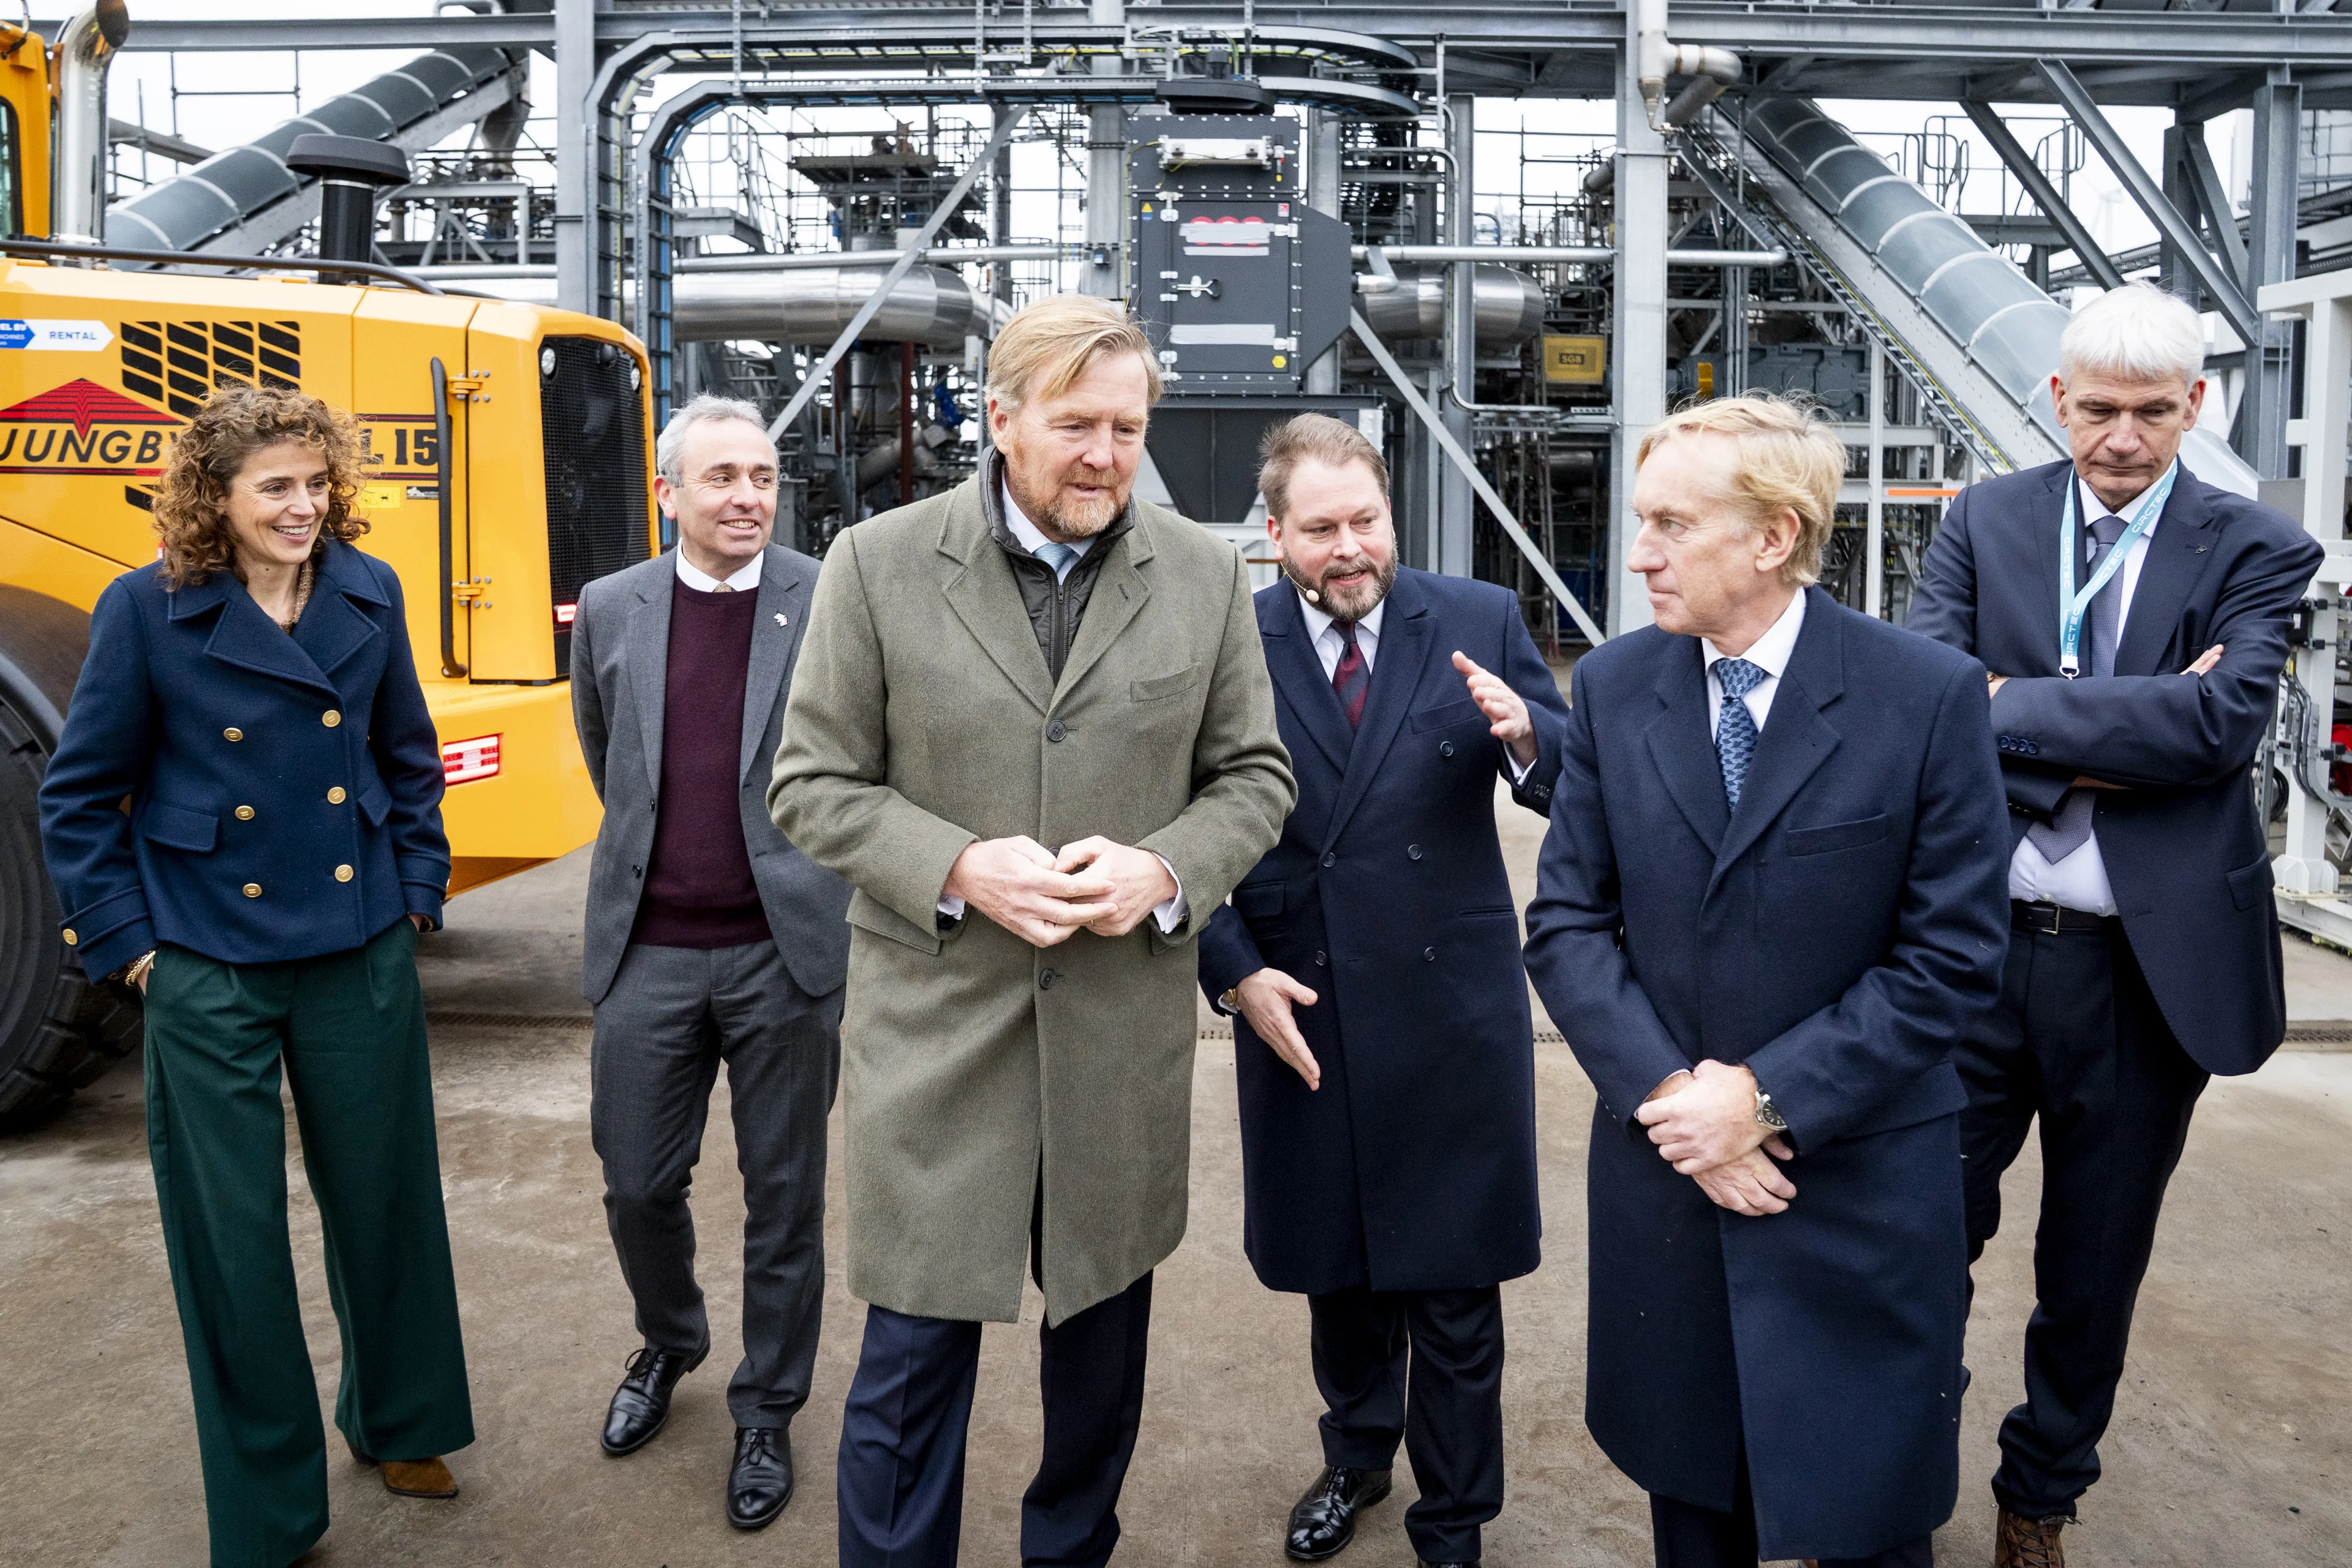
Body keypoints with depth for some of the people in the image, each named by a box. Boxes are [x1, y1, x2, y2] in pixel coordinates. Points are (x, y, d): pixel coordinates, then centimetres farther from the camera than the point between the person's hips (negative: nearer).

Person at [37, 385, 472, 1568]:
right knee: (233, 1234, 8)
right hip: (209, 969, -3)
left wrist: (416, 888, 6)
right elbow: (79, 799, -2)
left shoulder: (368, 592, 0)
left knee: (384, 1193, 15)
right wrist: (126, 941, -5)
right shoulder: (146, 611, -9)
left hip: (359, 951, 3)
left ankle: (399, 1421, 40)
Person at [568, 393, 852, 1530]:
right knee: (637, 1185, 13)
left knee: (784, 1197, 9)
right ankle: (668, 1344, 43)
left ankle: (767, 1414, 29)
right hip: (649, 953, 3)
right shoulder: (611, 610, 3)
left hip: (785, 950, -2)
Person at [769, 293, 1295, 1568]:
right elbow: (812, 785, -2)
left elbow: (1253, 775, 7)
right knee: (915, 1351, 6)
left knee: (1103, 1331, 19)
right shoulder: (878, 564, -4)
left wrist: (1164, 869, -13)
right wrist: (958, 867, -18)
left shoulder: (1204, 575, 1)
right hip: (936, 1025, -2)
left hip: (1125, 1028, 3)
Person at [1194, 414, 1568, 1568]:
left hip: (1450, 1009, -1)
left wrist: (1526, 736, -25)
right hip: (1299, 1010, 1)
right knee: (1336, 1271, 20)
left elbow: (1574, 793, -4)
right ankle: (1356, 1460, 46)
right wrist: (1235, 971, -11)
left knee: (1455, 1289, 10)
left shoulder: (1480, 622, -3)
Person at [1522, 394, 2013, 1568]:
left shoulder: (1931, 694, -10)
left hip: (1860, 1187, -2)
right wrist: (1666, 1095, -13)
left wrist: (1769, 1099, -15)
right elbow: (1567, 922, 0)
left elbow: (1953, 953, -10)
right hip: (1663, 1169, 3)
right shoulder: (1612, 689, -1)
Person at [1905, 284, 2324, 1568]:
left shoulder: (2256, 552, -1)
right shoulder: (1981, 522, 2)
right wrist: (2109, 744, -18)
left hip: (2152, 961, 0)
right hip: (1975, 941, 0)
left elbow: (2224, 718, -19)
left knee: (2095, 1263, 16)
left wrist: (2013, 710, -17)